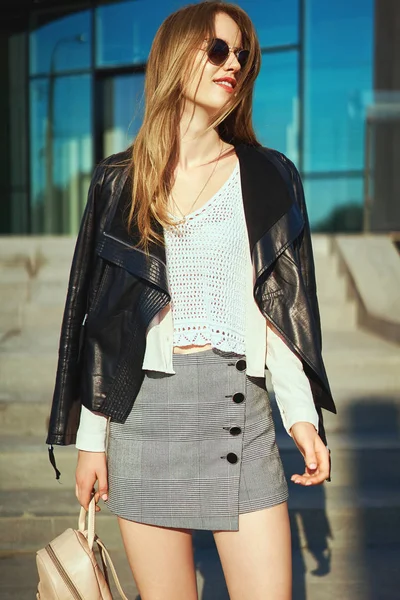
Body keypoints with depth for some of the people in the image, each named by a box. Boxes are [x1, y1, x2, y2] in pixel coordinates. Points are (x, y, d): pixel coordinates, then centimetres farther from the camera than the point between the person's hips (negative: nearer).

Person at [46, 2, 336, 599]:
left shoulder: (268, 177, 7)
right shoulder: (119, 181, 8)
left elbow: (283, 304, 6)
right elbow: (98, 314, 8)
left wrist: (303, 414, -5)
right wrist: (91, 437, 5)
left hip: (237, 402, 0)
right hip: (144, 408, 1)